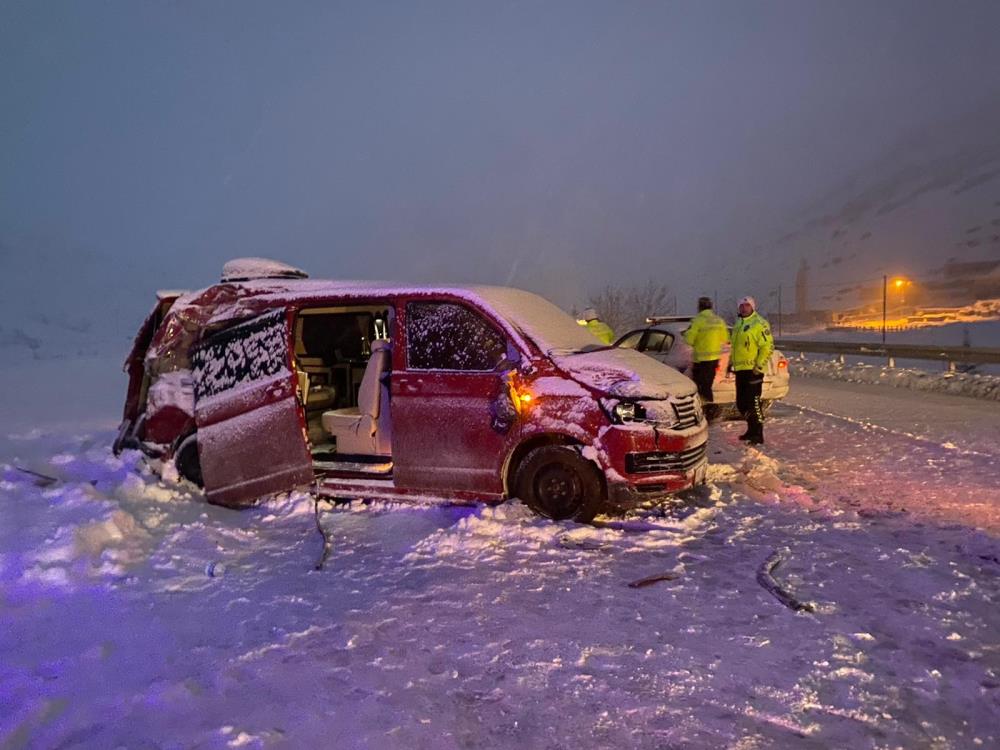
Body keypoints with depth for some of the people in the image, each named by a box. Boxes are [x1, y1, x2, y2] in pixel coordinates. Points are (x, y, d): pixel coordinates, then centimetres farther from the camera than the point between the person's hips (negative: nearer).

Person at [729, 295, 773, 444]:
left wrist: (759, 366, -18)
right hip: (740, 369, 9)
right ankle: (751, 430, 28)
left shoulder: (759, 324, -10)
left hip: (752, 370, -9)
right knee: (741, 403, 14)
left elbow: (768, 346, -16)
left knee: (753, 403, -8)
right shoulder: (738, 324, 18)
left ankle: (758, 435, -1)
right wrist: (731, 362, 22)